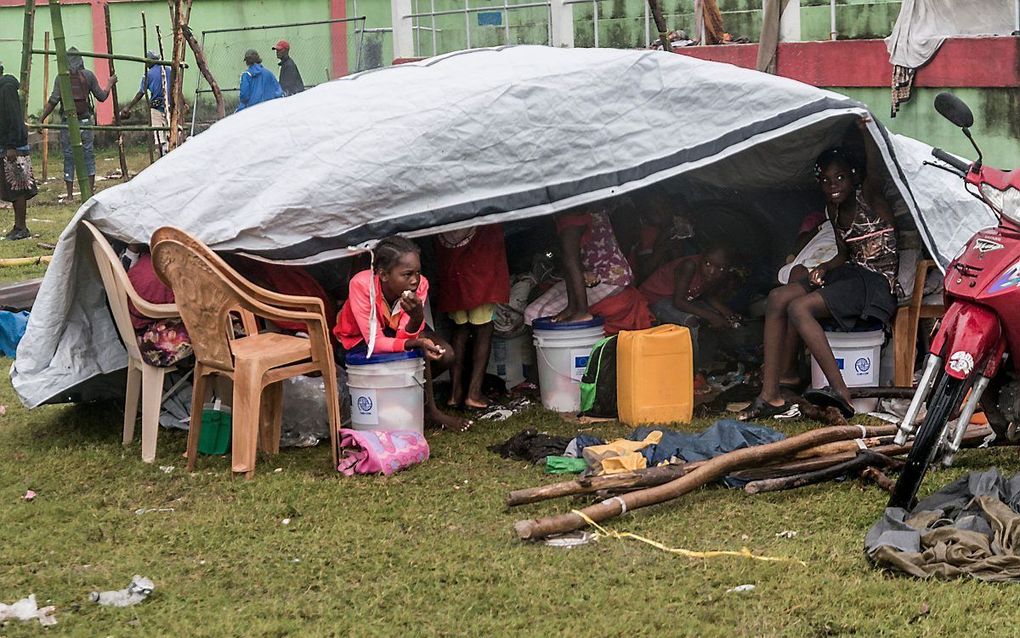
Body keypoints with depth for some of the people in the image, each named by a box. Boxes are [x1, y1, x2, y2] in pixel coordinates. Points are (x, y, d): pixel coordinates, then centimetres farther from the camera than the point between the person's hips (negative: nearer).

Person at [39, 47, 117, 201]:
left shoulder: (61, 77, -2)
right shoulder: (88, 75, 1)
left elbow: (53, 101, -8)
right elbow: (102, 96, 6)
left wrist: (41, 119, -3)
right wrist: (110, 84, 24)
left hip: (67, 122, -1)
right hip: (85, 121, 1)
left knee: (68, 157, 4)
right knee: (88, 155, 7)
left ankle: (70, 195, 4)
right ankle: (90, 191, 5)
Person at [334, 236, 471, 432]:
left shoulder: (420, 285, -25)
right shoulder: (361, 285, -35)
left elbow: (405, 337, -27)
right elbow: (376, 342, -34)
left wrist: (417, 317, -48)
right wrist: (417, 343, -48)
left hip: (392, 332, 5)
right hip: (356, 342, -5)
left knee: (445, 355, -17)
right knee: (418, 351, -28)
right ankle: (431, 410, -8)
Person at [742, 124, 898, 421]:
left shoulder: (868, 199, -7)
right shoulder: (834, 210, 15)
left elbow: (873, 171, -26)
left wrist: (866, 130, -33)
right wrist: (822, 268, 0)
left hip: (877, 282, -8)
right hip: (850, 273, 9)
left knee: (799, 308, -25)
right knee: (778, 298, -9)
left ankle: (839, 391, -31)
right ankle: (770, 394, -14)